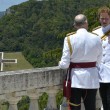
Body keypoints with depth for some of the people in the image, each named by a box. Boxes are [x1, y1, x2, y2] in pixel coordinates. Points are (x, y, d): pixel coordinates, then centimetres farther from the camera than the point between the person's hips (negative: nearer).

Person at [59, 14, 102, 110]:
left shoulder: (69, 39, -11)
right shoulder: (96, 38, -6)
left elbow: (64, 64, -11)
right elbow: (98, 61, 1)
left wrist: (60, 63, 12)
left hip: (75, 79, -1)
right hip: (92, 79, 2)